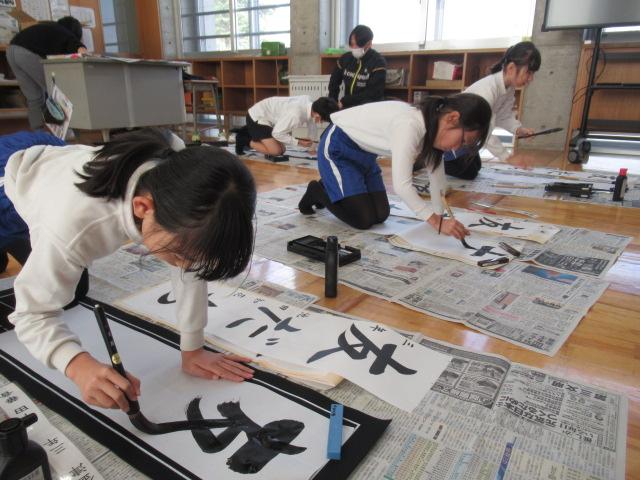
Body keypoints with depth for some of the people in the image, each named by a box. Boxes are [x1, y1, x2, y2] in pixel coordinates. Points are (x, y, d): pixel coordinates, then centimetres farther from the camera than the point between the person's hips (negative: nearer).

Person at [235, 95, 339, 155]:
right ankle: (246, 141, 3)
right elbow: (277, 133, -27)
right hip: (257, 117, -8)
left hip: (266, 115, 8)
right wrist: (298, 142, -19)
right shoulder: (295, 115, -36)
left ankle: (249, 133, 23)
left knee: (282, 150, 12)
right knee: (275, 151, -16)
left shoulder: (308, 102, -12)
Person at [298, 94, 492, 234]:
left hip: (364, 153, 8)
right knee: (363, 220, -11)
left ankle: (328, 190, 27)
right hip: (337, 147, -8)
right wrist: (437, 222, -34)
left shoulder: (432, 125, -6)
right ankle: (317, 191, 12)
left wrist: (439, 215, -2)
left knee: (380, 216, 6)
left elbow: (436, 171, 2)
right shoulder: (410, 126, -34)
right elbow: (402, 185, -37)